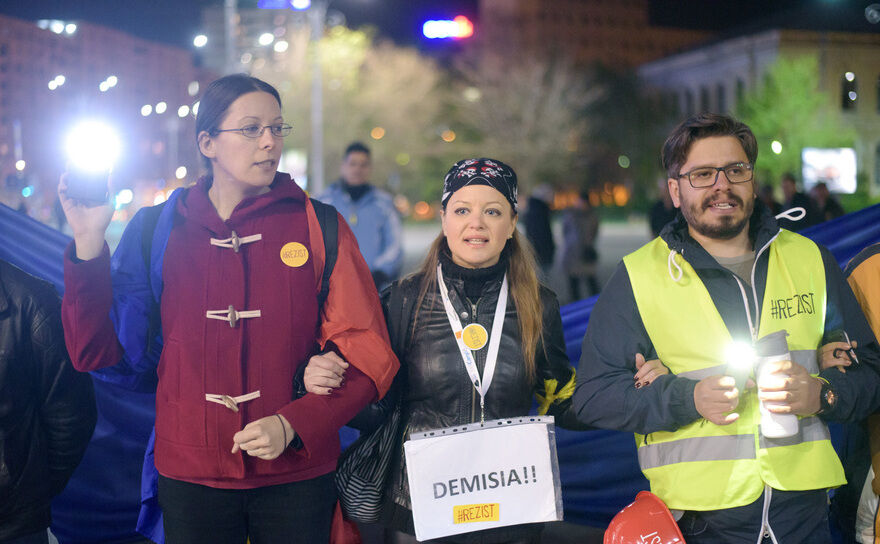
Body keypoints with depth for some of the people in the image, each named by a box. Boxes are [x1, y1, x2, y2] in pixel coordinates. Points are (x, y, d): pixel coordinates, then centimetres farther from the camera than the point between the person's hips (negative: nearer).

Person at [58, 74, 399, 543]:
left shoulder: (319, 227, -1)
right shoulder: (157, 230, 3)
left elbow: (368, 354, -2)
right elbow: (97, 354, 0)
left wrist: (294, 425, -14)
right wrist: (88, 243, -9)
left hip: (297, 475, 0)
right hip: (189, 475, 1)